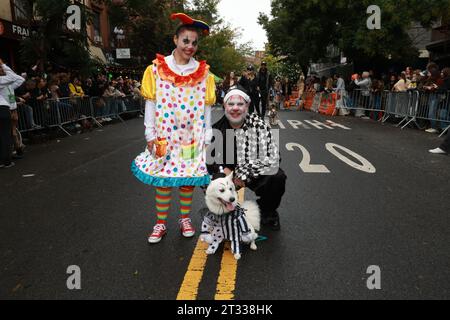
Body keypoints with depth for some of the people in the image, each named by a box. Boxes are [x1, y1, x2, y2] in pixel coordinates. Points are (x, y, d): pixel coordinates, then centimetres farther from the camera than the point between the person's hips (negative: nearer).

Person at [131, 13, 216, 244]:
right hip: (165, 134, 0)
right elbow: (150, 103, 0)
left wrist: (206, 136, 1)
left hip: (192, 134, 1)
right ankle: (161, 223, 20)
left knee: (188, 176, 8)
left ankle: (185, 219, 27)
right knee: (163, 177, 4)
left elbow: (206, 106, 3)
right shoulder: (157, 69, -1)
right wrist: (150, 134, -3)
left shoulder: (203, 72, 2)